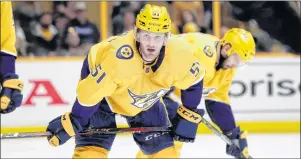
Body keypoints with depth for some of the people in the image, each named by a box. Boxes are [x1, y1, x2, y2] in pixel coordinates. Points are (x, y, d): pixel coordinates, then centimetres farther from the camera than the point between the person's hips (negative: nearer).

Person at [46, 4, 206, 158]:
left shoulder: (179, 54, -31)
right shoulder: (116, 57, -43)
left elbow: (194, 81, -9)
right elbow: (90, 93, -30)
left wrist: (188, 116, -5)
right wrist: (72, 122, -22)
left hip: (145, 98, 4)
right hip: (102, 87, -4)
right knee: (93, 143, -16)